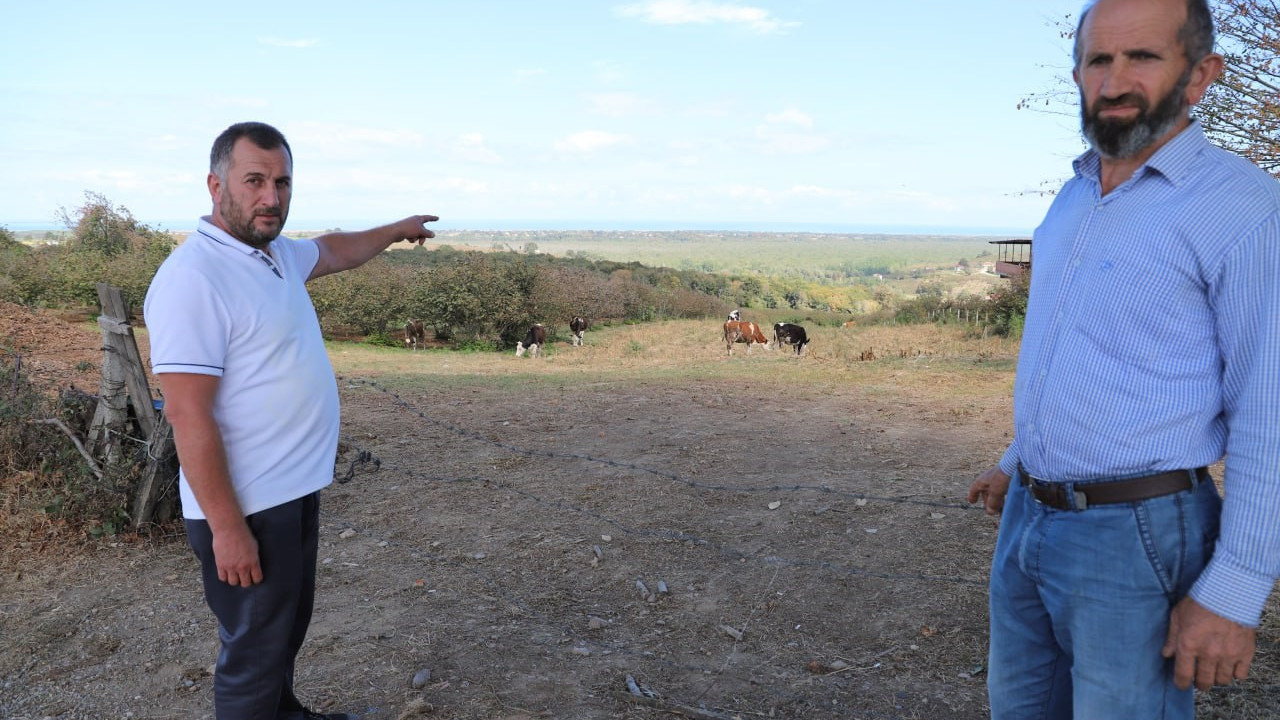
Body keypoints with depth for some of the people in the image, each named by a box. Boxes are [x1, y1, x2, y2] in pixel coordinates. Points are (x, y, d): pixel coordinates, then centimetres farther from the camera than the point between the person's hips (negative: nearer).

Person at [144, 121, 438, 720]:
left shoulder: (276, 253, 6)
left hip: (297, 491, 9)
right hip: (246, 509, -9)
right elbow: (188, 415, -24)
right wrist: (227, 528, -24)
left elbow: (334, 250, 29)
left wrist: (397, 231, 42)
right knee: (255, 650, 6)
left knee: (288, 626, 25)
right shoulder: (193, 278, -22)